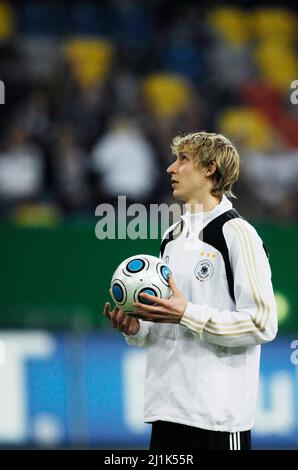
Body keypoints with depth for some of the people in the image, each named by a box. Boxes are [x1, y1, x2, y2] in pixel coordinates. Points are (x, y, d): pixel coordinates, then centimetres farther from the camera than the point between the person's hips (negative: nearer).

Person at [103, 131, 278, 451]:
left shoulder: (236, 233, -8)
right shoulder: (172, 236, 17)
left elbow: (262, 324, -15)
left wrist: (187, 315, -18)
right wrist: (135, 328, 5)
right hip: (167, 408, 8)